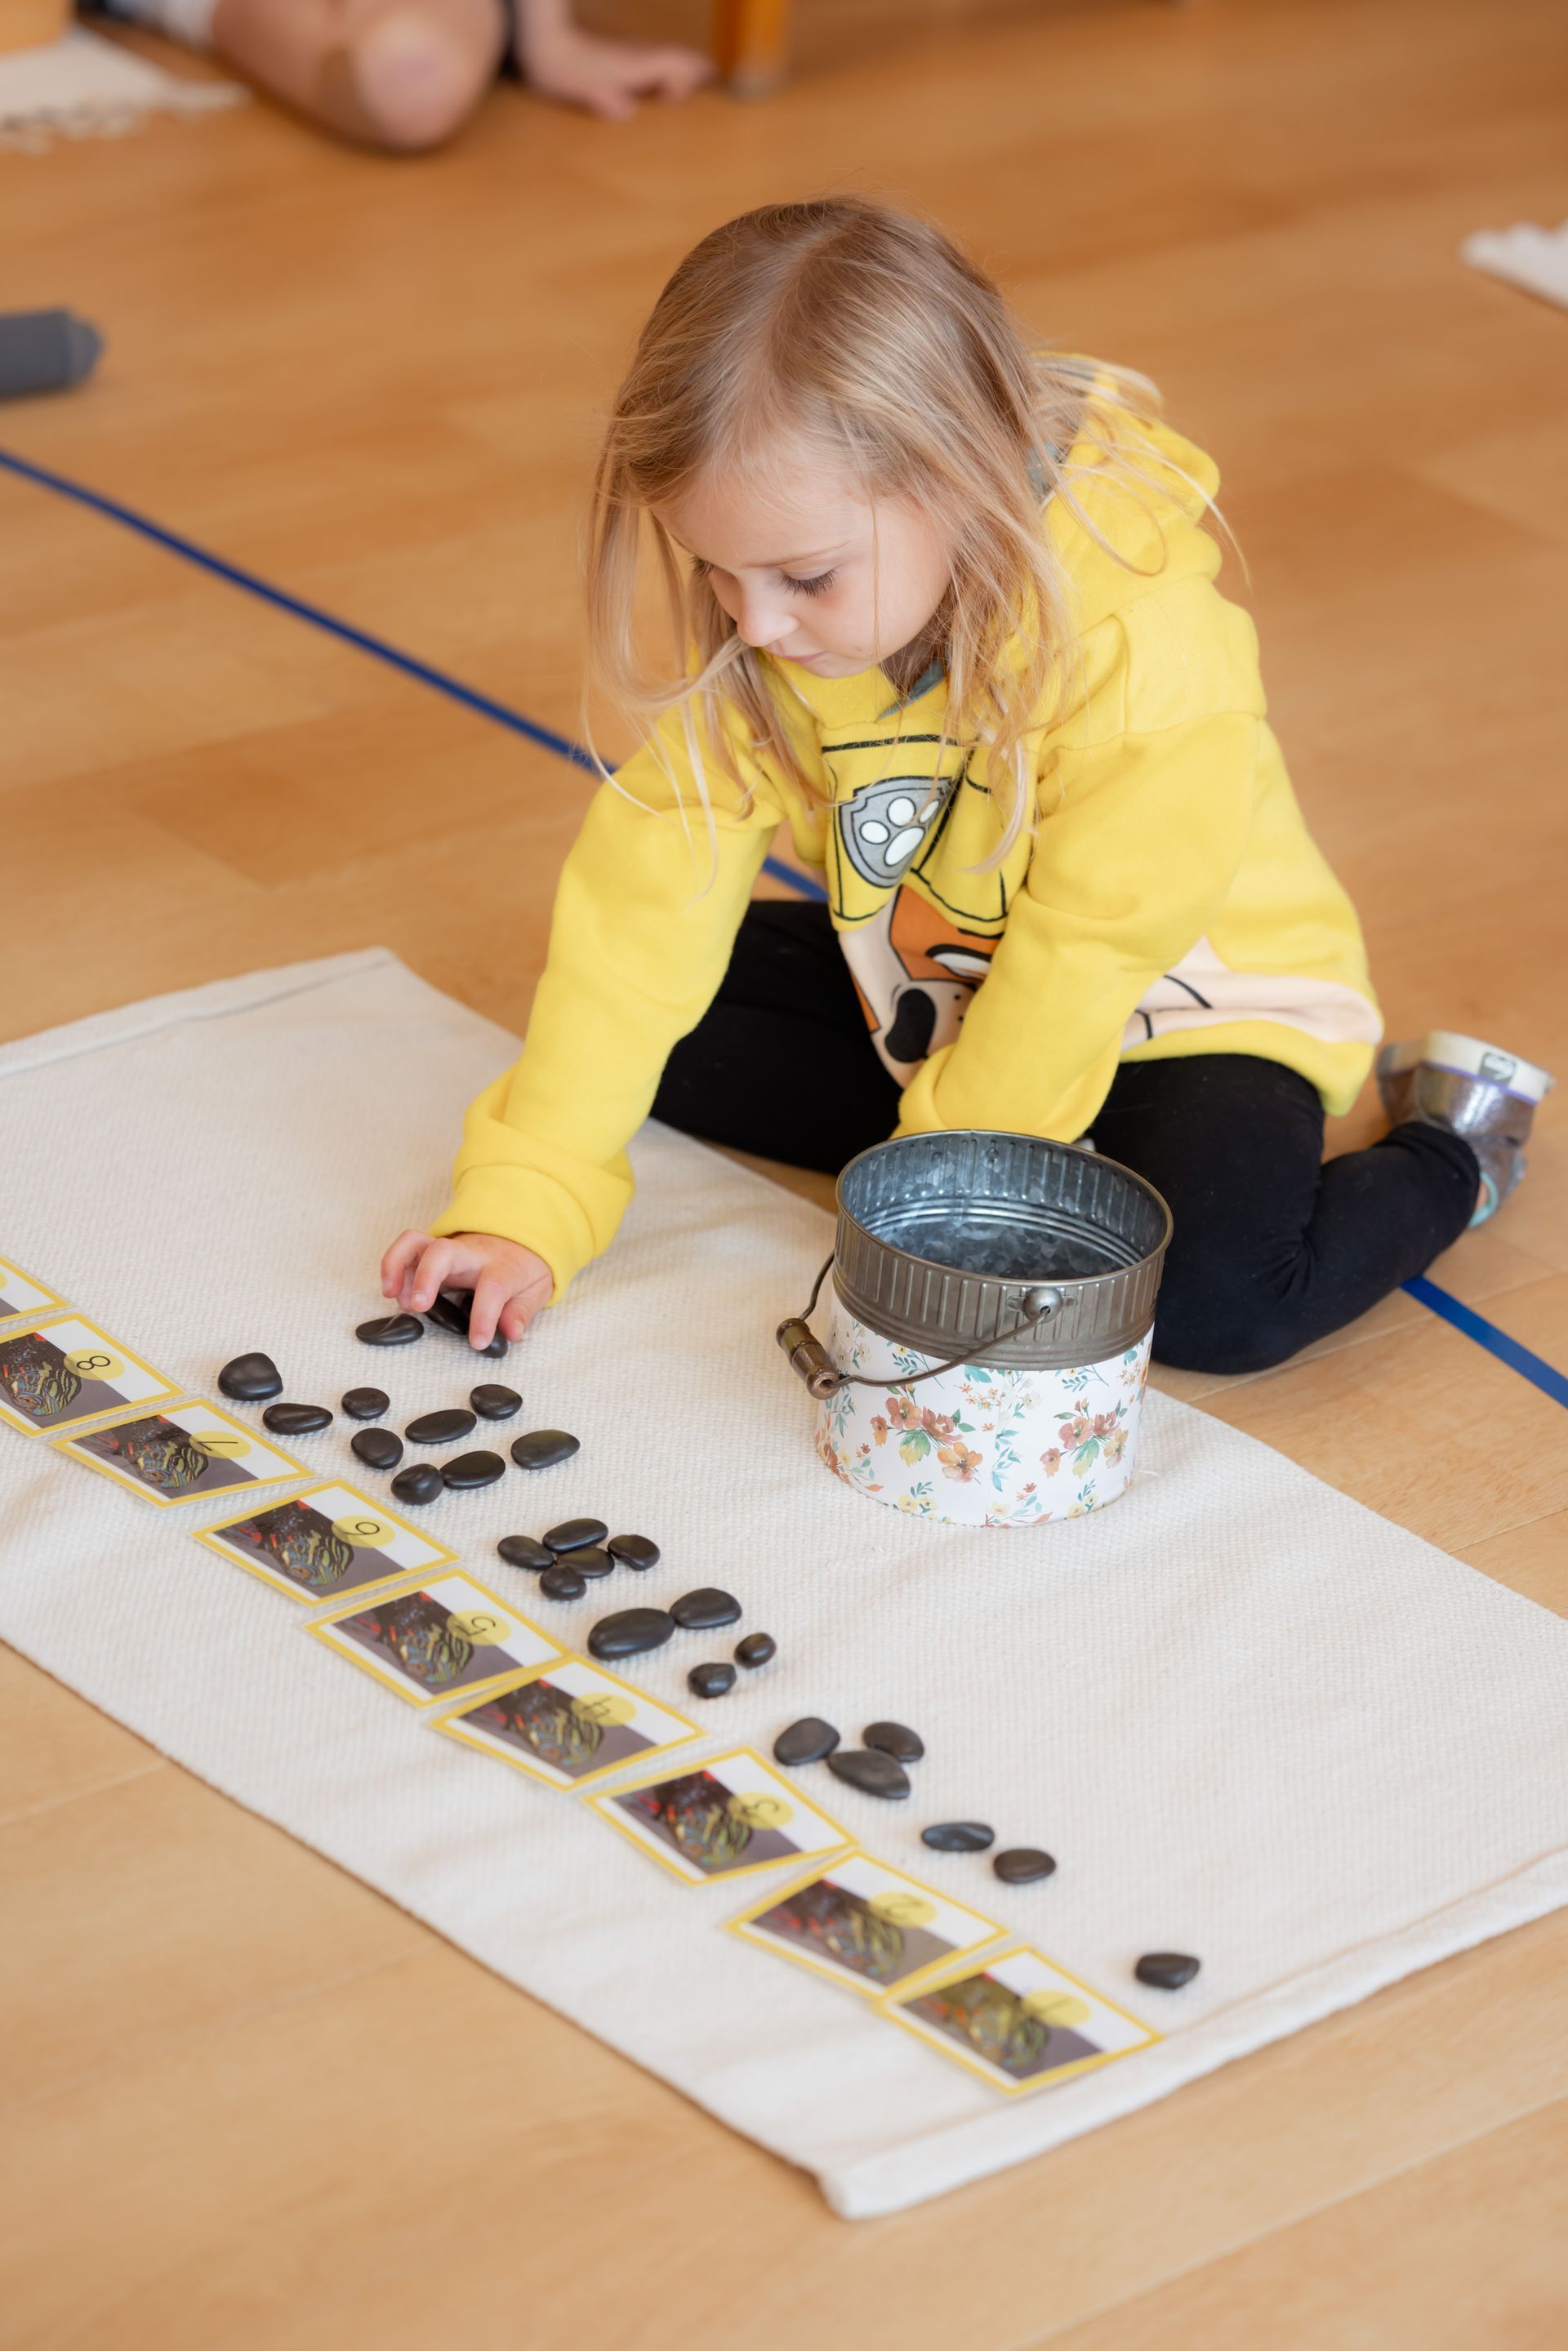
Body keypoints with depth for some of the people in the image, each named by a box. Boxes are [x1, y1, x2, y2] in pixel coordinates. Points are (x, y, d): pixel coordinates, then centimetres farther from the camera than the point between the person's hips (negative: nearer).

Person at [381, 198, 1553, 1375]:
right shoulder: (767, 622, -17)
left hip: (1172, 1011, -6)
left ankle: (1448, 1150, 0)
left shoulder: (1140, 647, -35)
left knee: (1214, 1291, -31)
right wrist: (525, 1207, -23)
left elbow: (1087, 952, -27)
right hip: (936, 995, 6)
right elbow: (652, 887, -18)